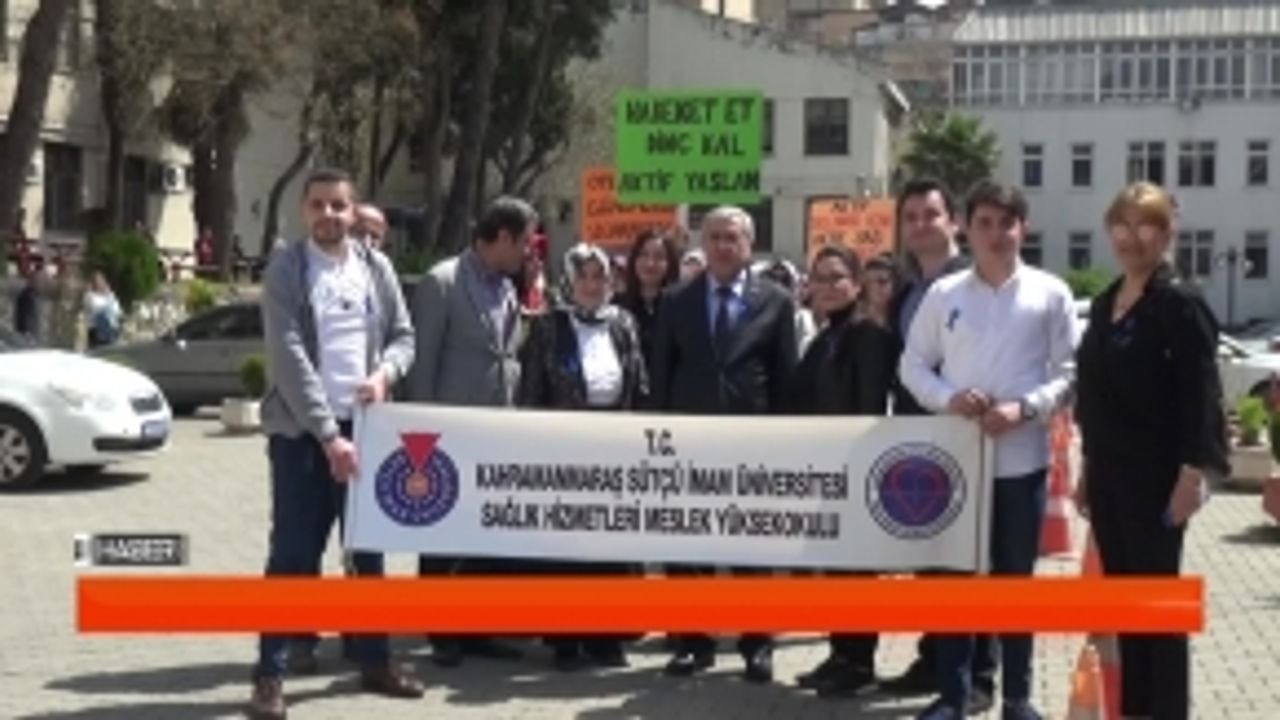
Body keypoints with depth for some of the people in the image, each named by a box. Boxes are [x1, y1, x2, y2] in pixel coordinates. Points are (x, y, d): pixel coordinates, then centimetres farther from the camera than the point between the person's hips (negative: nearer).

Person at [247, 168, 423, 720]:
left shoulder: (376, 267, 7)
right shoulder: (285, 270, -7)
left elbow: (403, 336, 12)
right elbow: (289, 359, -14)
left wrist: (384, 373, -11)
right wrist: (328, 434, -19)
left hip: (365, 426, 4)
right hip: (302, 431, -4)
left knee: (370, 548, 12)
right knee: (293, 555, -4)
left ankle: (374, 661, 24)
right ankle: (270, 674, 3)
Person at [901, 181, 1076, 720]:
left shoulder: (1050, 293, 0)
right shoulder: (944, 293, 3)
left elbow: (1067, 371, -1)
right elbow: (913, 364, 6)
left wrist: (1024, 408, -16)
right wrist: (948, 398, -11)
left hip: (1021, 457, -1)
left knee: (1015, 577, 10)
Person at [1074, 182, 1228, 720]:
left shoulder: (1179, 304, -9)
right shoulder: (1104, 304, 12)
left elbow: (1201, 394, -14)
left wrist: (1193, 473, -20)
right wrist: (1088, 469, 15)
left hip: (1155, 475, -7)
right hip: (1109, 472, 7)